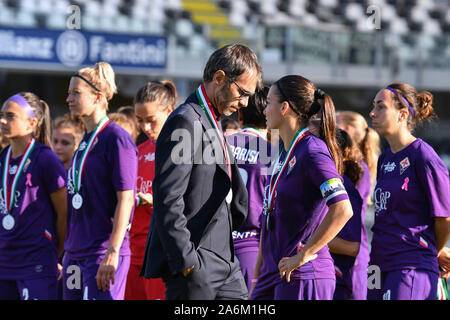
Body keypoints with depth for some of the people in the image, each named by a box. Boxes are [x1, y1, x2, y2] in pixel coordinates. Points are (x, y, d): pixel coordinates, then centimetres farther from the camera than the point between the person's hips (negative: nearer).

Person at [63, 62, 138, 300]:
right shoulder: (85, 141, 16)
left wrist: (112, 254, -21)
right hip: (76, 253, 8)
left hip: (102, 253, -8)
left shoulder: (117, 138, -9)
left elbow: (126, 199, -15)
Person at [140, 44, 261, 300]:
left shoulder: (213, 124, 17)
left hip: (223, 259, 10)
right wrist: (185, 261, -22)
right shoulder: (185, 122, -14)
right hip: (194, 264, -10)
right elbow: (167, 199, -20)